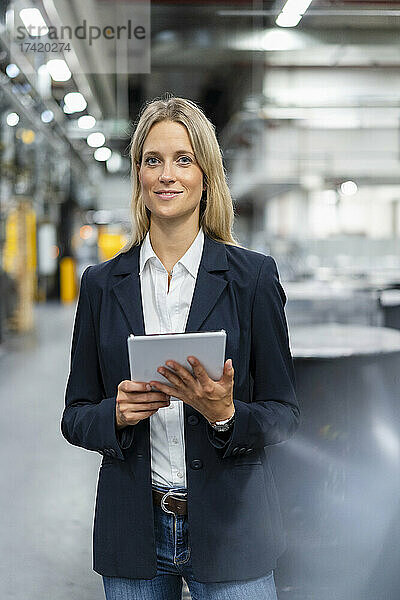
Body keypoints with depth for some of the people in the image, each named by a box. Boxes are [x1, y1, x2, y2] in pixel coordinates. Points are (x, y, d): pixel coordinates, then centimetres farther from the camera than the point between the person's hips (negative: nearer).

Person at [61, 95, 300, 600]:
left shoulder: (253, 276, -2)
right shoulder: (102, 283, 4)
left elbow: (284, 412, 0)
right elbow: (75, 417, 7)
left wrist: (226, 415, -20)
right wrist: (117, 413, -14)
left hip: (229, 529, -2)